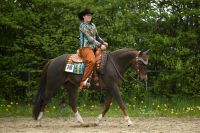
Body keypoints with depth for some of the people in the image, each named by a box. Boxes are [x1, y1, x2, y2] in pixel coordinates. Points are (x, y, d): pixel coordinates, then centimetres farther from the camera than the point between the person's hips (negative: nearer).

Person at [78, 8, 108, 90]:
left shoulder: (92, 25, 20)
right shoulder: (83, 25, -3)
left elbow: (97, 36, 24)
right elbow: (89, 38, -12)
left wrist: (103, 43, 5)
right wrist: (100, 45, -16)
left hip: (94, 48, 9)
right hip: (86, 47, -9)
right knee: (91, 61, -33)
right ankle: (83, 81, -35)